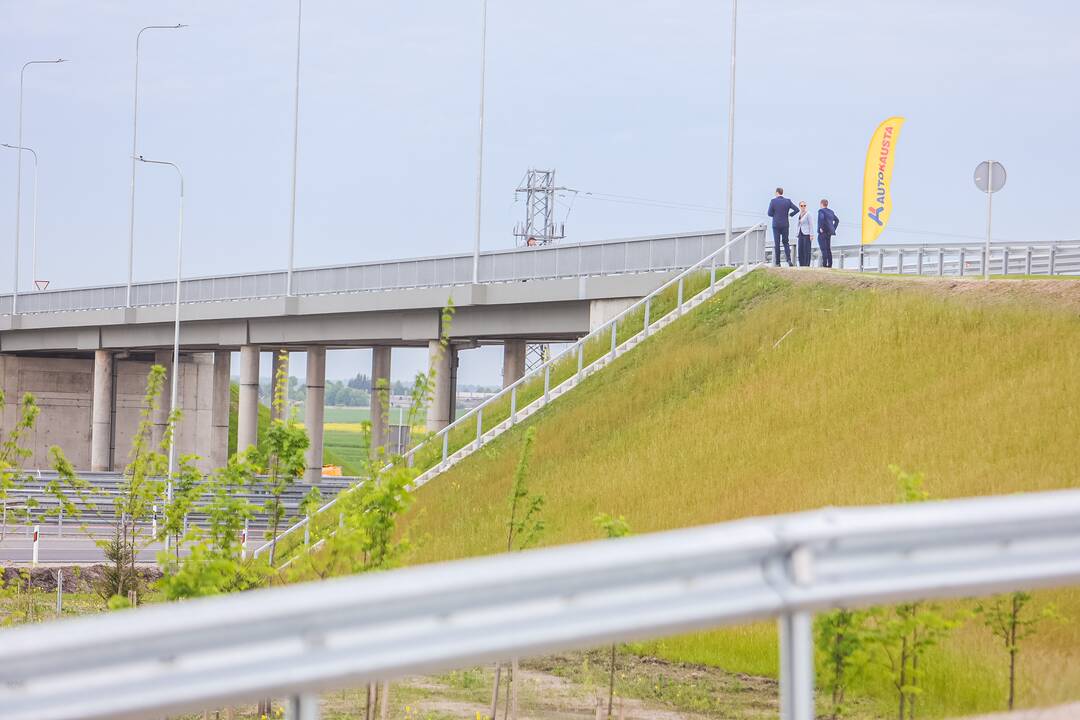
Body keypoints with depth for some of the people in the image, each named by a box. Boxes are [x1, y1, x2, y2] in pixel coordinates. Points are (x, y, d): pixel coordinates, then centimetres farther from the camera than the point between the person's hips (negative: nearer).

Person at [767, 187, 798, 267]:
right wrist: (790, 214, 11)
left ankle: (777, 262, 2)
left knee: (776, 243, 4)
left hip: (776, 225, -2)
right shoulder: (788, 201, 1)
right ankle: (789, 260, -6)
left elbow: (770, 213, -7)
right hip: (785, 225, 2)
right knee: (785, 242, 11)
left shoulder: (773, 201, -7)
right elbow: (796, 209, -3)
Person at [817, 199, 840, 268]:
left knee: (823, 249, -8)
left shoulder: (821, 211, -8)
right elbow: (837, 220, 21)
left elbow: (821, 218, -27)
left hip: (823, 232, -7)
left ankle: (824, 264, -14)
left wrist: (821, 228, -20)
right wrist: (834, 228, 19)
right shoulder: (831, 212, 15)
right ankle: (830, 264, 11)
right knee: (828, 249, 12)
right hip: (829, 232, 7)